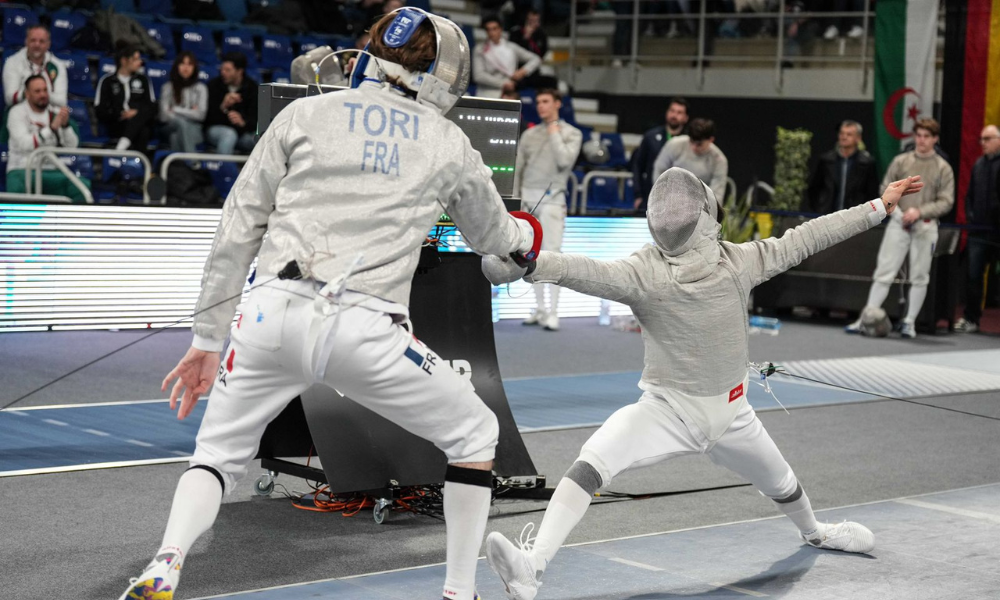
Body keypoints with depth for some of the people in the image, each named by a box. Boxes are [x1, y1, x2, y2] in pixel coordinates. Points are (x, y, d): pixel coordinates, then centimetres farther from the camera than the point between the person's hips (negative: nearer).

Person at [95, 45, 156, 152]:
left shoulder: (143, 80, 21)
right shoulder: (107, 81, 12)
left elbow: (152, 107, 11)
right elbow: (100, 111, 5)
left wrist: (137, 113, -9)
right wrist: (120, 115, -10)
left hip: (142, 123, 2)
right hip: (117, 125, -2)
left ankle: (124, 142, -57)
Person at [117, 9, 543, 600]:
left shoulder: (305, 114, 12)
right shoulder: (449, 142, 13)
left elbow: (237, 233, 9)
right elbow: (489, 233, 33)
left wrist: (206, 341, 16)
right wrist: (524, 235, 57)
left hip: (276, 314, 2)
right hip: (365, 330, -1)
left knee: (219, 456, 22)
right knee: (476, 435, 22)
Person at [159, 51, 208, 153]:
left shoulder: (200, 88, 12)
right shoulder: (168, 87, 10)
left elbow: (200, 114, 0)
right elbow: (164, 116, 0)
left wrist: (176, 110, 1)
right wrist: (189, 113, 0)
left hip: (194, 129, 0)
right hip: (171, 127, 0)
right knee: (180, 122, -38)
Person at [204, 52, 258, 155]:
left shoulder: (252, 87, 0)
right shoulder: (214, 85, -3)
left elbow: (255, 119, -10)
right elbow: (208, 117, -12)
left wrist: (243, 122, -35)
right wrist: (223, 106, -33)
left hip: (244, 130, 1)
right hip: (216, 129, -1)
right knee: (229, 134, -38)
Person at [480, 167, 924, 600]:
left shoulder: (738, 261, -11)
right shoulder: (643, 270, -23)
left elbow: (806, 238, -3)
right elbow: (588, 272, -41)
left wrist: (879, 206, 1)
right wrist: (530, 262, -61)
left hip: (729, 414, 4)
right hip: (667, 410, -3)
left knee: (781, 485, 27)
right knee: (591, 464, -31)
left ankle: (814, 531, 63)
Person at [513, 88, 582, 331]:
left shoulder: (571, 133, 5)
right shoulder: (529, 134, 13)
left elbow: (565, 161, -12)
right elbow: (517, 169, 14)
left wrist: (554, 134, -5)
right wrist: (514, 201, 8)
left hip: (552, 198, -4)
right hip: (528, 197, 4)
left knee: (551, 253, -11)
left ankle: (553, 312, -11)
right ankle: (539, 309, 13)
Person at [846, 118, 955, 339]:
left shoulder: (943, 168, 3)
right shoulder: (901, 161, 8)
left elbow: (946, 202, -1)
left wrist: (919, 211, -14)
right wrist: (898, 210, -6)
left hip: (925, 227, -1)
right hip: (898, 222, 1)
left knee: (919, 277, 3)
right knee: (884, 272, -4)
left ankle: (909, 322, 11)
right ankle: (866, 318, -6)